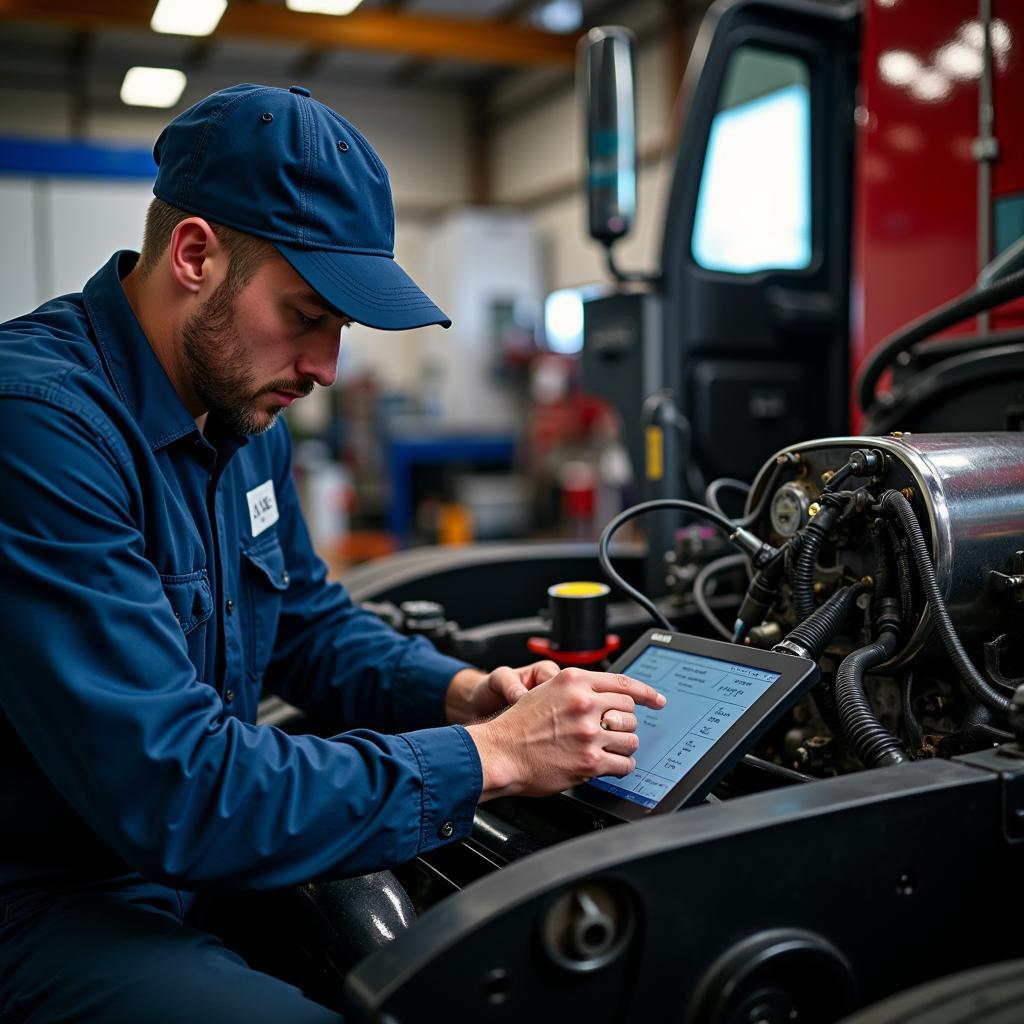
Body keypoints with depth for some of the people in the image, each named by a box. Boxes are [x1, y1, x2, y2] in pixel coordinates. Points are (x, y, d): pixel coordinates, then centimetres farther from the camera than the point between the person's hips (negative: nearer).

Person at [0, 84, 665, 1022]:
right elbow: (176, 794, -31)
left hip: (202, 850, 8)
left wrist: (464, 693, -4)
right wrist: (489, 756, -25)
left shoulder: (242, 414, 3)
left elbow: (312, 623, 15)